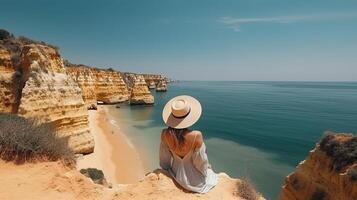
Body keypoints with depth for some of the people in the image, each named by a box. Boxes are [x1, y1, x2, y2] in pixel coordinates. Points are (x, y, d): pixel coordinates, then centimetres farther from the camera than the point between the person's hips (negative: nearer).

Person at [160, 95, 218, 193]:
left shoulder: (165, 134, -24)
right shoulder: (196, 136, -36)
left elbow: (164, 158, -8)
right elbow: (200, 161, -20)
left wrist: (169, 171, 13)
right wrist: (207, 168, 3)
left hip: (176, 174, 4)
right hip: (194, 178, -3)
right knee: (213, 177, 34)